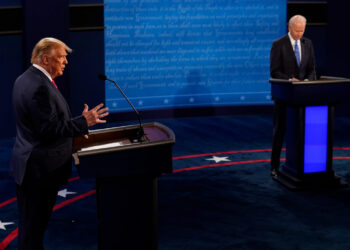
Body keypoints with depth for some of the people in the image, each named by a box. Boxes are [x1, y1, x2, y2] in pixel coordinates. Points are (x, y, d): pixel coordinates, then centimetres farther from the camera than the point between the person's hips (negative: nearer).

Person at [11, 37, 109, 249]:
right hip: (40, 168, -11)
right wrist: (83, 122, -19)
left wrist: (74, 129, 19)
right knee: (34, 225, 0)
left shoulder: (25, 79, 11)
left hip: (29, 165, 11)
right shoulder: (40, 87, -23)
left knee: (32, 223, 19)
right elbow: (50, 130, -25)